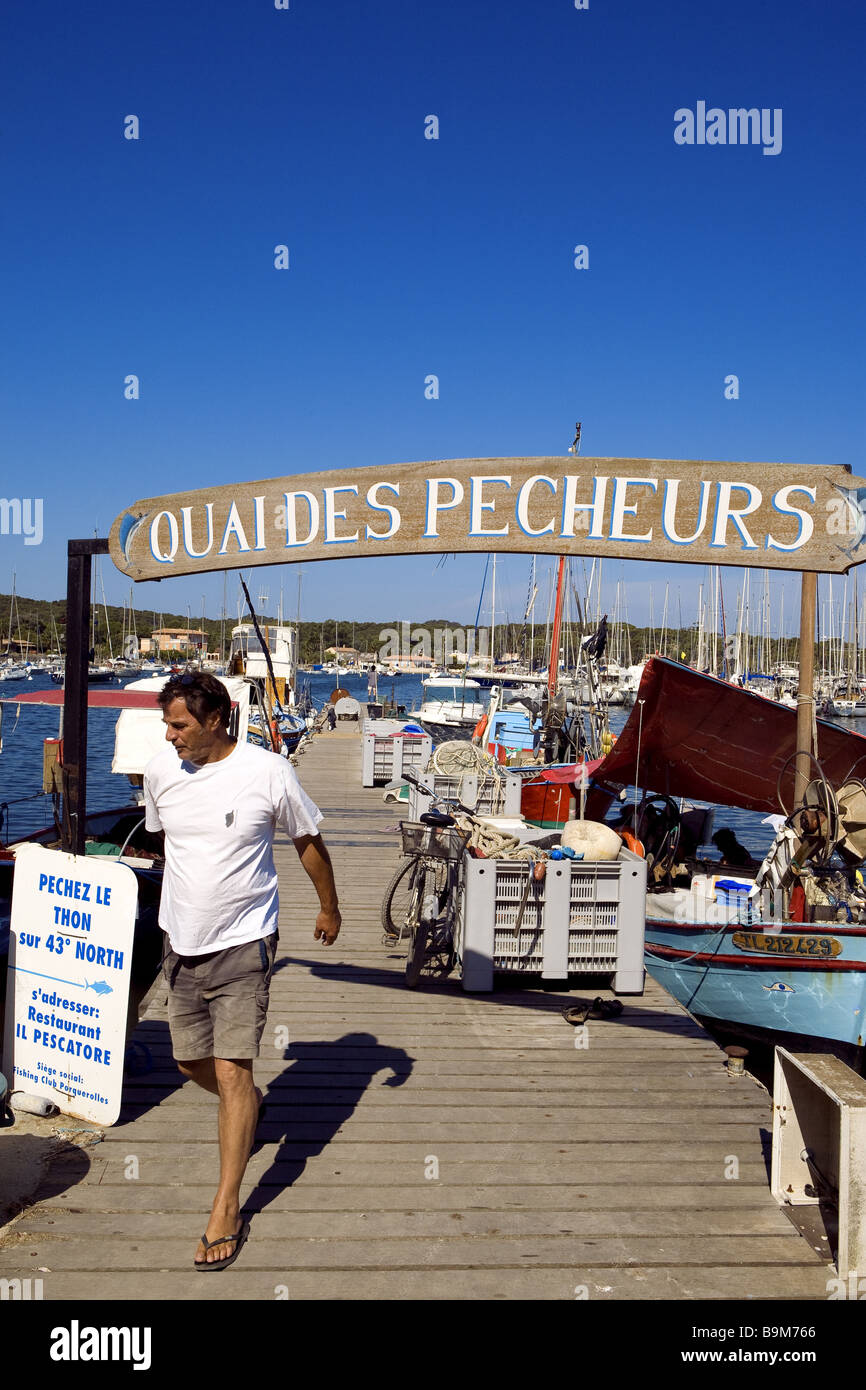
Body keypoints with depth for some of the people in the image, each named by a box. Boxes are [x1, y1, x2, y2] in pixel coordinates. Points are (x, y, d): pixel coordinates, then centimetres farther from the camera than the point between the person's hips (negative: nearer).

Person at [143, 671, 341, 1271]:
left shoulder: (269, 773, -15)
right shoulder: (160, 771, -3)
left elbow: (309, 841, 0)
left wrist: (330, 909, 12)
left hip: (244, 945, -5)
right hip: (182, 944, 5)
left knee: (231, 1072, -7)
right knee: (192, 1062, 16)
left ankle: (227, 1210, 8)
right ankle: (252, 1104, 49)